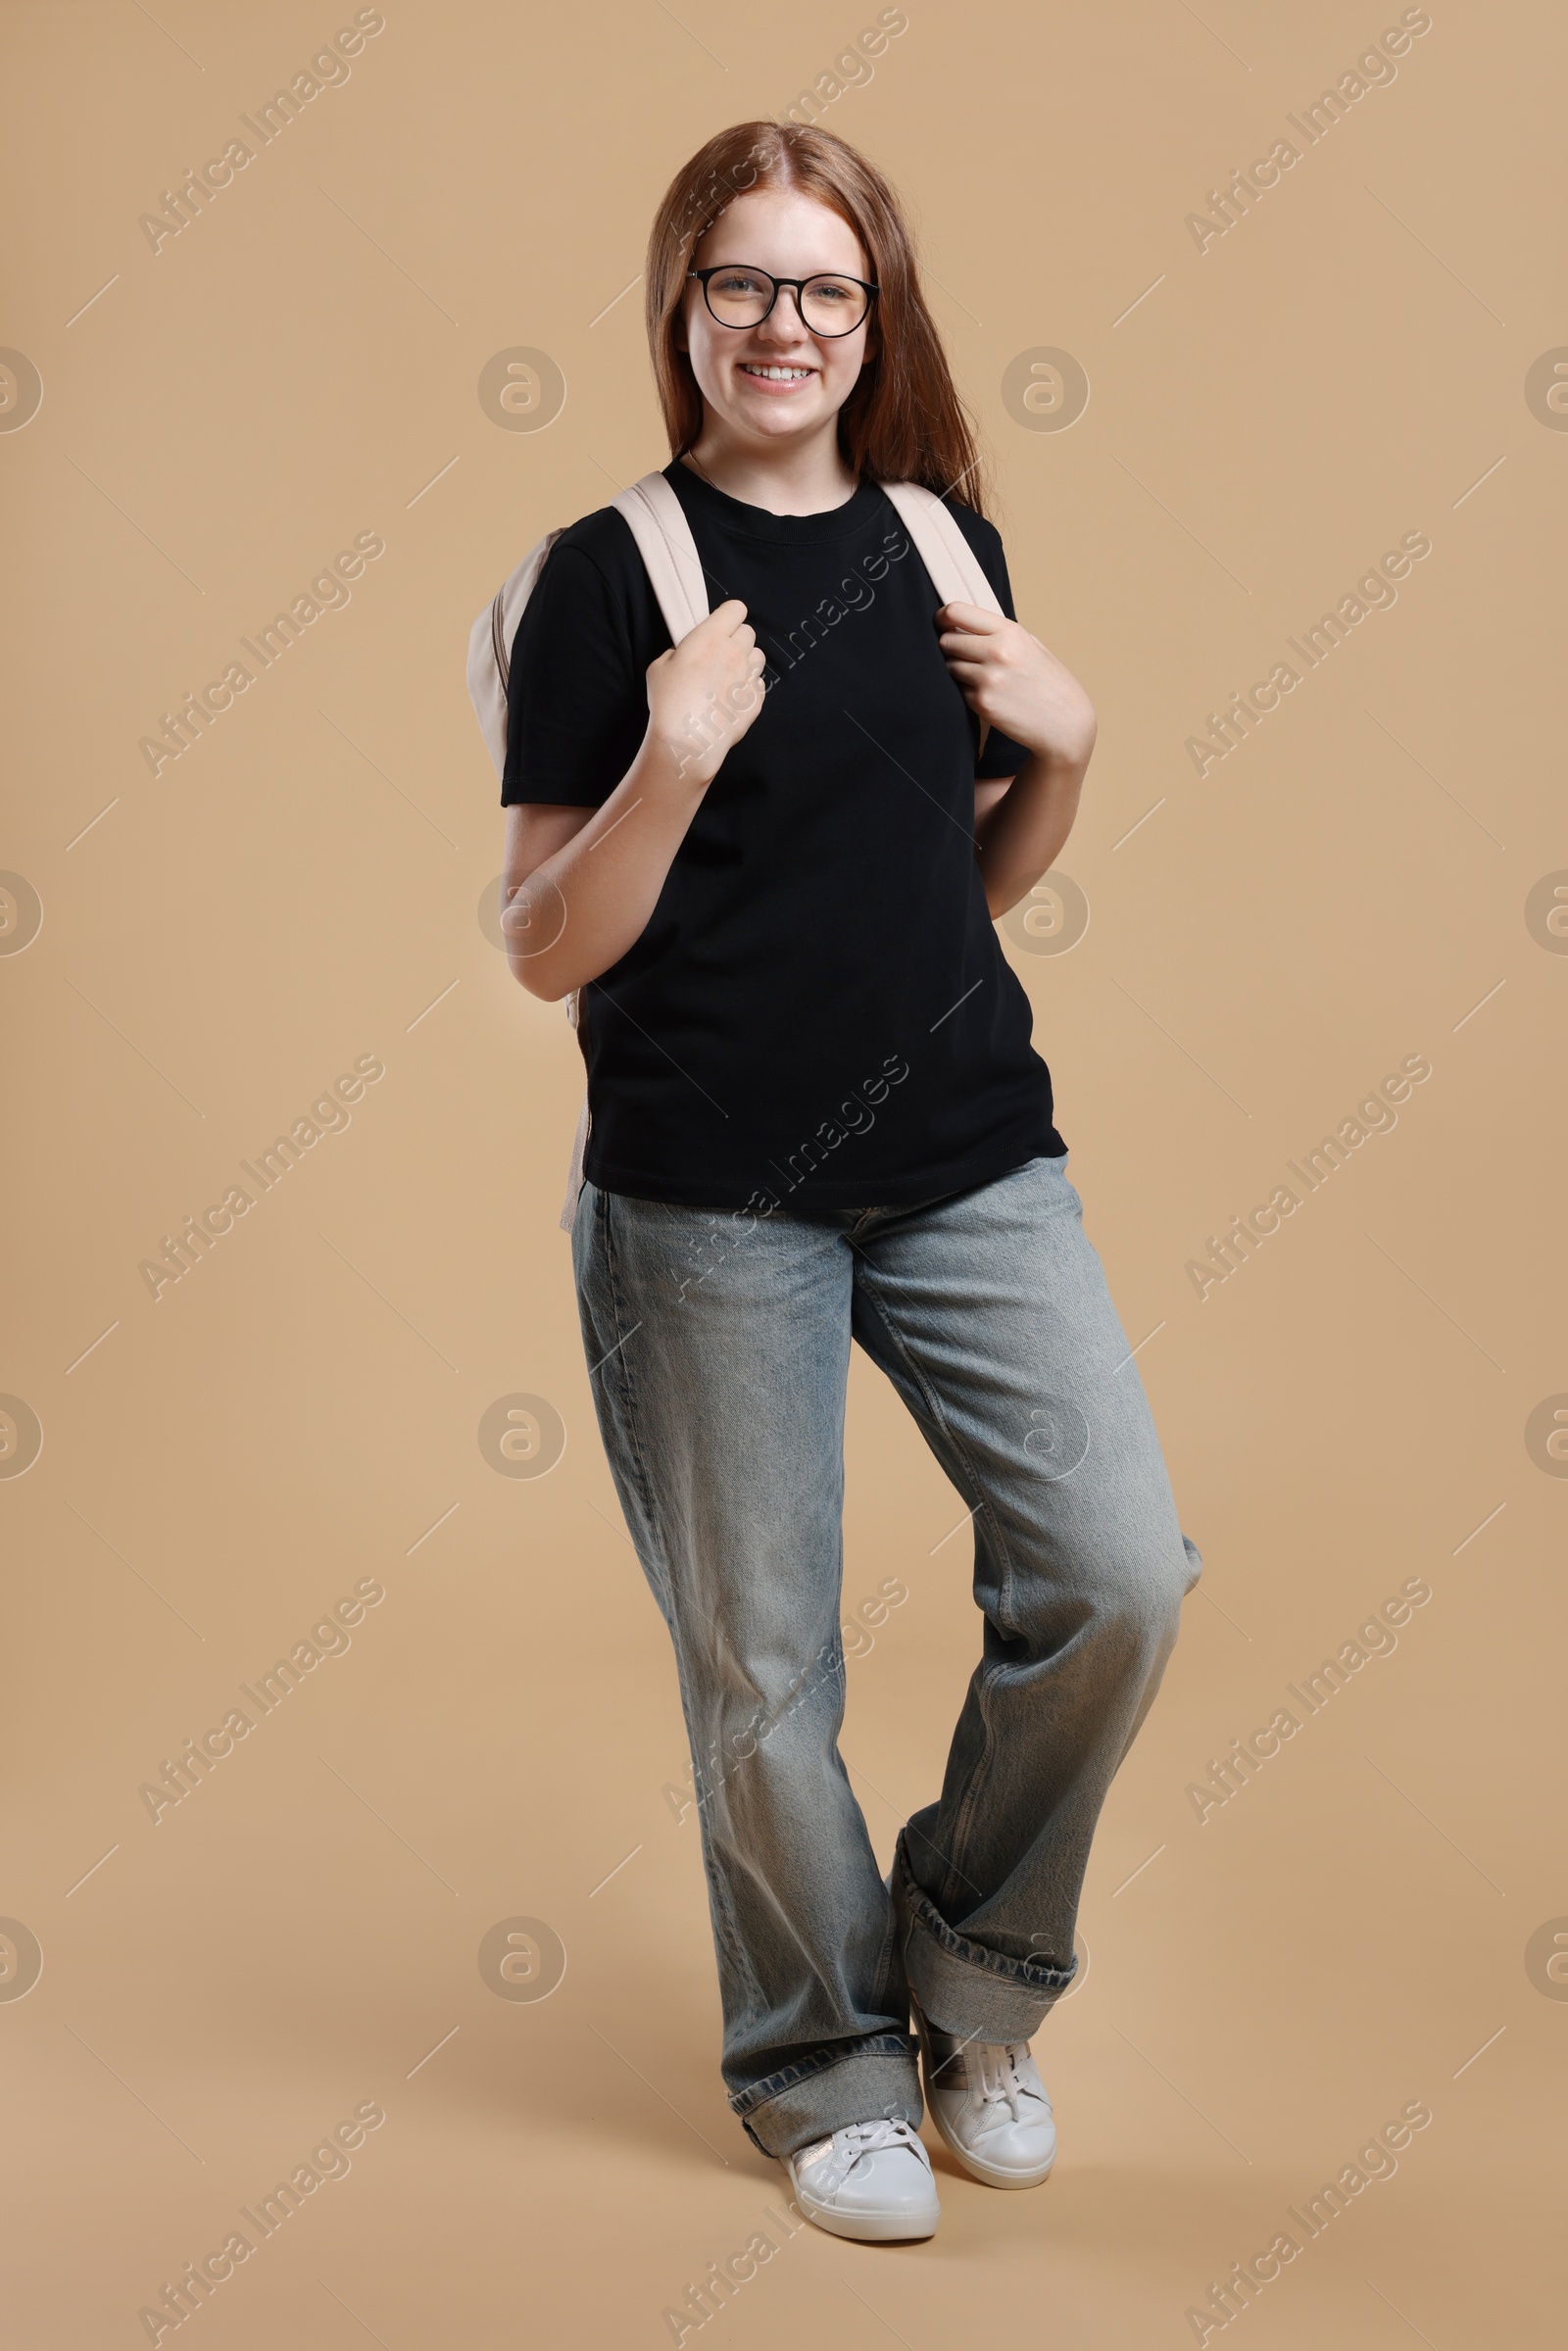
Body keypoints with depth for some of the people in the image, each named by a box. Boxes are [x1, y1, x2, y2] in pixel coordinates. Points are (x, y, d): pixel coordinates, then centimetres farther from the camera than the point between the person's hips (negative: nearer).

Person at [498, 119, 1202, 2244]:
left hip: (973, 1159, 4)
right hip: (714, 1199, -4)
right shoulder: (613, 574, -4)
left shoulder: (944, 547, 10)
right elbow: (547, 951, -7)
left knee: (1120, 1578, -3)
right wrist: (676, 759, -22)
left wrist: (1065, 749, 0)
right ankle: (825, 2065, 29)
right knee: (762, 1664, 5)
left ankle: (974, 1981, 23)